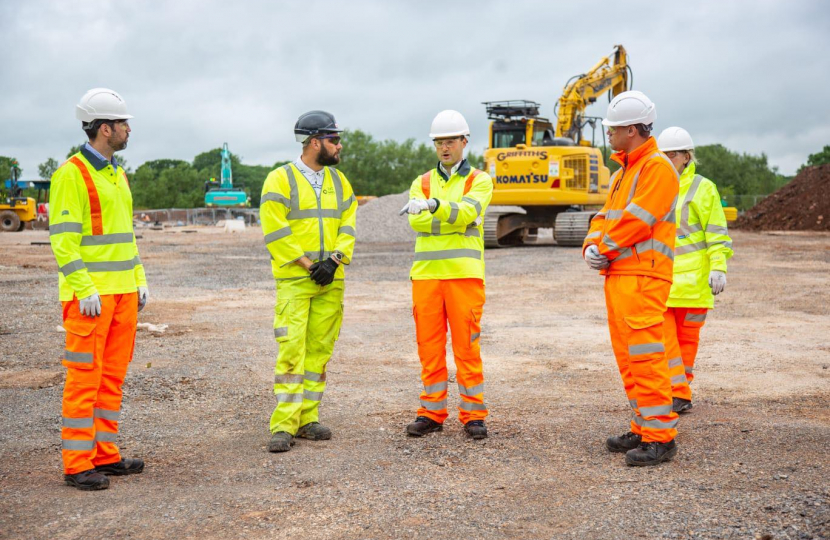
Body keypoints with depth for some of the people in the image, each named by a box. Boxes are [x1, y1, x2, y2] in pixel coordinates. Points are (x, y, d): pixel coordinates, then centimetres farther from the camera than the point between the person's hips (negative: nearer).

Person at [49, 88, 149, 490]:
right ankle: (77, 465, 1)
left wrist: (140, 281, 16)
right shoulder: (72, 174, -10)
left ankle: (104, 454, 18)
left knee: (113, 374, 10)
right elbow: (63, 239, -15)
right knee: (85, 377, -5)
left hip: (123, 290, 8)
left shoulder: (117, 173, 16)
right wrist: (85, 290, -20)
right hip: (90, 294, -8)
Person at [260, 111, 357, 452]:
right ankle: (283, 426, -6)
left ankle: (307, 418, 14)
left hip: (331, 281, 6)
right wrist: (307, 264, -12)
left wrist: (333, 260, -7)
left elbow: (348, 224, 9)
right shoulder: (281, 180, -5)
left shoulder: (338, 180, 13)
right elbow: (275, 230, -11)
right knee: (291, 350, -9)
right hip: (294, 280, -5)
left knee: (319, 350, 7)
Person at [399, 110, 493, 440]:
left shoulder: (480, 181, 6)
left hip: (464, 274, -3)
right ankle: (432, 412, 14)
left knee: (467, 345, -2)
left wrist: (432, 206, -31)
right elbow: (416, 222, -3)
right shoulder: (421, 183, 15)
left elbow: (466, 213, -15)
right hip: (426, 274, 3)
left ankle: (473, 415, 7)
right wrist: (456, 219, -11)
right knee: (429, 346, 5)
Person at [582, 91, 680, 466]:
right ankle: (644, 428, 20)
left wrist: (605, 249, -8)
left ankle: (660, 437, -7)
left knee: (644, 356, -11)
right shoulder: (622, 173, 22)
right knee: (627, 357, 12)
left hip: (643, 276, -10)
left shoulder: (658, 167, -10)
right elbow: (606, 217, 20)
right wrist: (592, 246, 0)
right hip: (617, 274, 10)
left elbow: (637, 221, -18)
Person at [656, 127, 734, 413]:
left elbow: (717, 233, -1)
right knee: (662, 336, -8)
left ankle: (679, 388, 20)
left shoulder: (703, 188, 0)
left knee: (687, 337, 7)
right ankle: (679, 395, -6)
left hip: (692, 278, -2)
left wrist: (718, 268, -10)